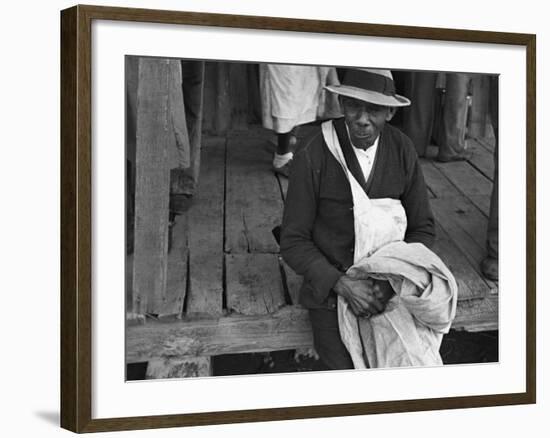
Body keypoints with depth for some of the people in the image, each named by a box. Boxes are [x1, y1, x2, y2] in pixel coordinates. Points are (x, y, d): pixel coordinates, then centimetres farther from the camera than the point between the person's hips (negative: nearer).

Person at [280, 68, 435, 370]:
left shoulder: (402, 150, -6)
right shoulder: (312, 156, -16)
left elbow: (422, 229, 2)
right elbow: (293, 242, -10)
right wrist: (342, 285, -24)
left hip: (387, 286, 2)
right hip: (329, 286, -2)